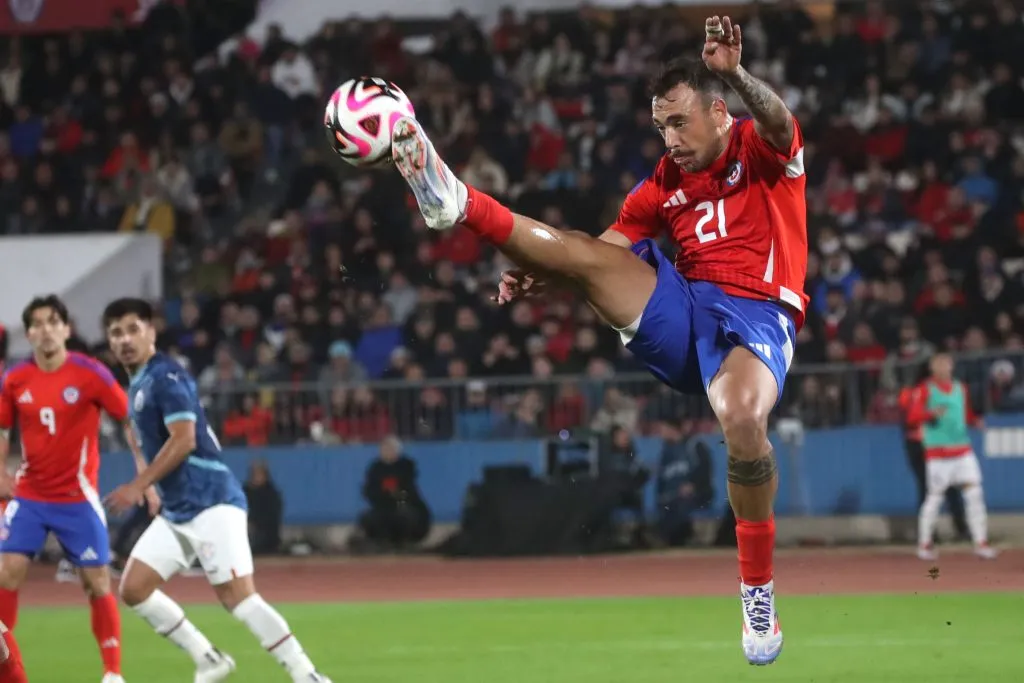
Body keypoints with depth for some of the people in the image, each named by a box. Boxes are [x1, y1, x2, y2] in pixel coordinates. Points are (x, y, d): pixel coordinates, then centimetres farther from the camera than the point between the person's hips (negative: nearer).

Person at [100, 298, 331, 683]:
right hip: (176, 511, 10)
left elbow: (184, 441, -19)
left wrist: (138, 486, -17)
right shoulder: (137, 386, 18)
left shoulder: (165, 376, -10)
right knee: (133, 589, 4)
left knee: (238, 597, -18)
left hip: (211, 504, -10)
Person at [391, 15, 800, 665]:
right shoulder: (666, 182, 18)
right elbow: (608, 251, 17)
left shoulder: (760, 150, 3)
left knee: (743, 421, -35)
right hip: (683, 308, 6)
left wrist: (736, 74, -43)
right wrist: (537, 277, -4)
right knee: (578, 249, -12)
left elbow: (781, 127, -22)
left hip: (756, 317, -6)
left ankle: (759, 587, -19)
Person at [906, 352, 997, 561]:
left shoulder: (960, 388, 15)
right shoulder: (925, 390, -2)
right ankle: (924, 544, 10)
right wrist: (932, 413, -29)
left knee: (974, 493, -3)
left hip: (963, 450, 5)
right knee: (935, 497, -3)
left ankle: (981, 542, 1)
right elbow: (912, 417, -11)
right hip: (937, 452, -5)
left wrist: (976, 421, -1)